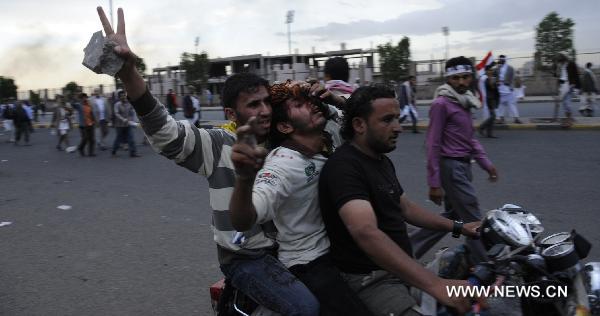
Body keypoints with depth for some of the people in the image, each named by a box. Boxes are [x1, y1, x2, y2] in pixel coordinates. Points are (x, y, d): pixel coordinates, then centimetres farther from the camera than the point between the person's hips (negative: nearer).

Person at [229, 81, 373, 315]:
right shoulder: (282, 165, -24)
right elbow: (242, 222, -38)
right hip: (310, 265, -8)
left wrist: (337, 100, -7)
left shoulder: (331, 140, -1)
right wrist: (244, 177, -59)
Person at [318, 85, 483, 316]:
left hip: (402, 268, 10)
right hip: (369, 278, -10)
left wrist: (457, 227, 11)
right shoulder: (344, 167, -22)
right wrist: (435, 285, -43)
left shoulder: (382, 160, 11)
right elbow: (367, 234, -37)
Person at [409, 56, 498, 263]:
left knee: (452, 216, 16)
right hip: (451, 167, -9)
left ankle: (409, 249, 23)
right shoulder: (441, 104, -13)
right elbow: (433, 144, -15)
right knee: (473, 221, -3)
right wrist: (434, 183, -17)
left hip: (463, 166, 9)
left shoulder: (464, 102, 14)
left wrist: (486, 163, 14)